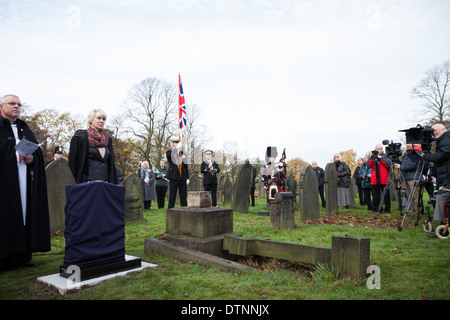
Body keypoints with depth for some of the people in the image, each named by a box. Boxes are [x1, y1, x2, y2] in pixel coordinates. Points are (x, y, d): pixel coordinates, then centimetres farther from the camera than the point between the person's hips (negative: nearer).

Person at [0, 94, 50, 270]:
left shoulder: (25, 129, 19)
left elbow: (38, 152, 15)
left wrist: (31, 158, -4)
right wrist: (15, 156, -15)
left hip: (25, 180, 5)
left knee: (24, 213, 4)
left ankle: (22, 256, 10)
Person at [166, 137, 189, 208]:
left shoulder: (182, 153, 14)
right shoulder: (169, 153, 5)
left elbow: (186, 166, 14)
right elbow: (169, 155, -22)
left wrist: (187, 177, 7)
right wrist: (176, 148, -37)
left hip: (183, 178, 3)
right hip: (174, 177, -3)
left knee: (183, 196, 6)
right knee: (172, 196, -2)